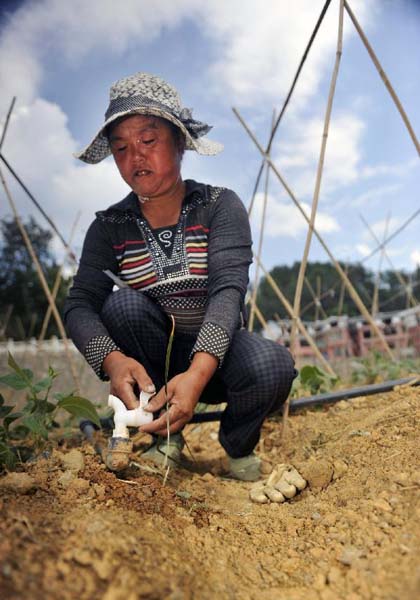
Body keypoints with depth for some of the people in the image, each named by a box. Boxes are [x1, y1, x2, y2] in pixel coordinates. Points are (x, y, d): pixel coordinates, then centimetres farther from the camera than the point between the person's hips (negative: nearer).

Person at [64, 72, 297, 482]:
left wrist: (198, 372, -42)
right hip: (150, 363, 2)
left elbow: (229, 289, -25)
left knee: (272, 366, -33)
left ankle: (239, 445, 3)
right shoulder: (110, 227, -4)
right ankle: (164, 436, -7)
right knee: (122, 303, -27)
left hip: (215, 356, -1)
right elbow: (79, 305, -16)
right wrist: (112, 360, -39)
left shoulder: (220, 206, -10)